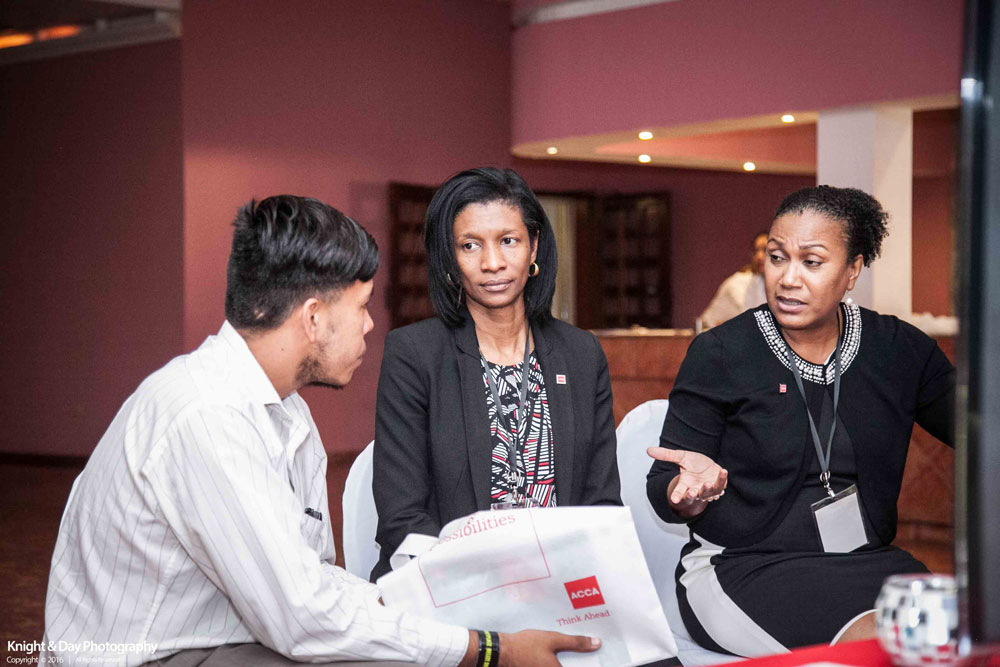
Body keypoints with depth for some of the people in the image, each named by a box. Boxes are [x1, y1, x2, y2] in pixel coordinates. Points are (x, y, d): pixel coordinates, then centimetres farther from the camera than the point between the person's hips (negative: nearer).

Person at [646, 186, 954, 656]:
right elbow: (665, 493, -2)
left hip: (865, 559, 4)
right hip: (742, 566, -4)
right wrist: (694, 488, -25)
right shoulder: (720, 354, -3)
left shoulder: (899, 349, 7)